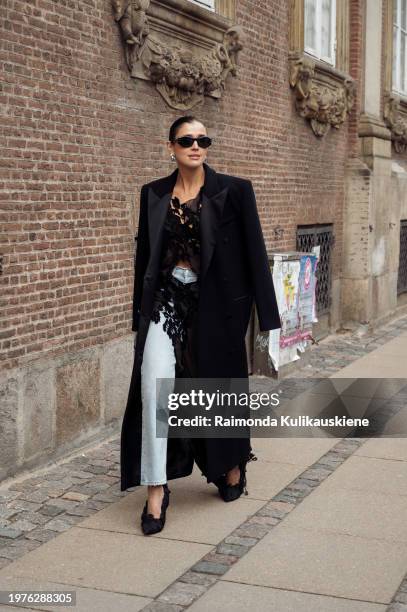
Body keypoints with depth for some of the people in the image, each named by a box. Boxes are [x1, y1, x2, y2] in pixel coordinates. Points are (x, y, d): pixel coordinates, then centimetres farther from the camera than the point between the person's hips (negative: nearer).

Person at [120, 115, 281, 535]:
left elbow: (254, 253, -3)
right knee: (155, 386, -14)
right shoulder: (153, 194, 6)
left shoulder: (234, 190, -3)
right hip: (167, 301, 2)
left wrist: (266, 316, -5)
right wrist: (140, 315, 12)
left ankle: (233, 467, 36)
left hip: (216, 305, -1)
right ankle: (156, 490, -6)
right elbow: (144, 255, 11)